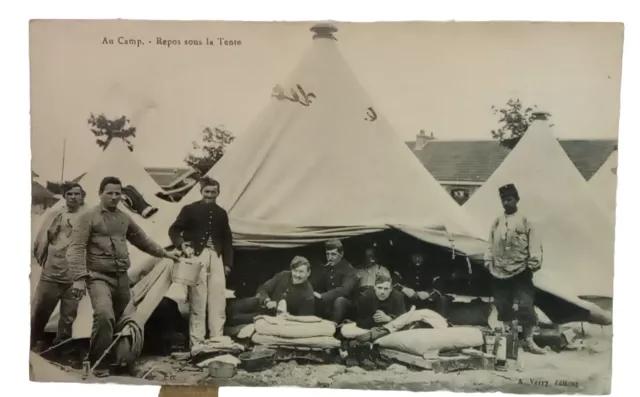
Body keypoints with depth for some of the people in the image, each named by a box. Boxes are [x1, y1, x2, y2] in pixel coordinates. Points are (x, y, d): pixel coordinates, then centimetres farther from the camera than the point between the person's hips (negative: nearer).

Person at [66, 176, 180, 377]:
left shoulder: (124, 218, 13)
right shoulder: (89, 217, -4)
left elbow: (143, 240, 26)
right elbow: (76, 249, -12)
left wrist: (164, 253, 27)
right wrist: (79, 278, -22)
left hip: (122, 278, 6)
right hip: (99, 277, -6)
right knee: (104, 316, -27)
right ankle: (99, 366, -13)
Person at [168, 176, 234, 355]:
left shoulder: (221, 213, 16)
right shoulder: (190, 209, 4)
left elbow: (227, 240, 20)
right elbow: (174, 230, 1)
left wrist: (228, 262, 13)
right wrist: (183, 246, -18)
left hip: (216, 256, 4)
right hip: (197, 256, -4)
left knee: (218, 301, 4)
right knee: (197, 301, -4)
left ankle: (217, 341, 12)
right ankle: (196, 343, 2)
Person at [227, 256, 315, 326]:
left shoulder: (308, 295, -23)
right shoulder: (283, 275, -12)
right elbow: (262, 289, -7)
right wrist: (267, 301, -28)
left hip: (275, 316, -5)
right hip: (263, 303, 5)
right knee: (233, 306, -4)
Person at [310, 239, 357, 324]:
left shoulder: (348, 269, -13)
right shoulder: (324, 268, 6)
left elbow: (345, 290, -31)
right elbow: (313, 286, 0)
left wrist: (322, 296, -37)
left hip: (343, 304, -5)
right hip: (327, 305, 5)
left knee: (340, 300, -36)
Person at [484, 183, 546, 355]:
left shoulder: (525, 220, -1)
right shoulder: (497, 222, 11)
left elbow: (534, 244, -4)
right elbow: (490, 244, 13)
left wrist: (534, 262, -12)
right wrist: (488, 261, 7)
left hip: (521, 271, -4)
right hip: (500, 272, 4)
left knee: (525, 306, -6)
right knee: (503, 306, 11)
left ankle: (529, 341, 4)